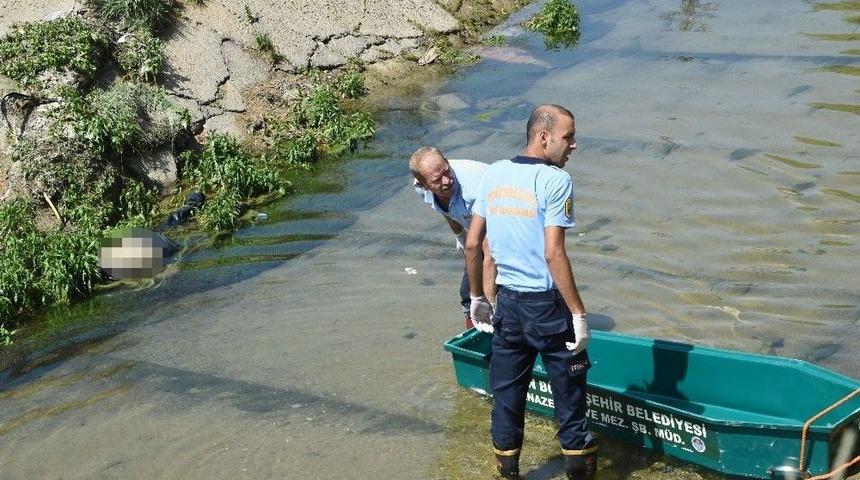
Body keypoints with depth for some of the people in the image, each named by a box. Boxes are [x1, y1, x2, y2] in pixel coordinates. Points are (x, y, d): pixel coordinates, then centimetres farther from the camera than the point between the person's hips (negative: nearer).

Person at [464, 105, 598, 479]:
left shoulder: (494, 174, 3)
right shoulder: (555, 181, -15)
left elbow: (472, 244, 5)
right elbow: (553, 254, -21)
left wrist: (476, 299, 15)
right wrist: (578, 313, -16)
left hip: (508, 303, 6)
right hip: (548, 305, -5)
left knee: (506, 393, 16)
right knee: (569, 392, 10)